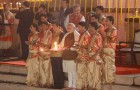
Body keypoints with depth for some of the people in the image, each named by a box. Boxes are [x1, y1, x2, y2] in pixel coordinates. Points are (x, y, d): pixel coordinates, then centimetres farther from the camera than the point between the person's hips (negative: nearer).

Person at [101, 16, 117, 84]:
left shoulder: (114, 30, -8)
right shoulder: (106, 30, 15)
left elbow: (113, 40, -16)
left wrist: (106, 36, -11)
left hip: (110, 50, -7)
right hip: (105, 49, 7)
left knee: (110, 64, -5)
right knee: (105, 65, 8)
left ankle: (110, 79, 1)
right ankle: (105, 79, 13)